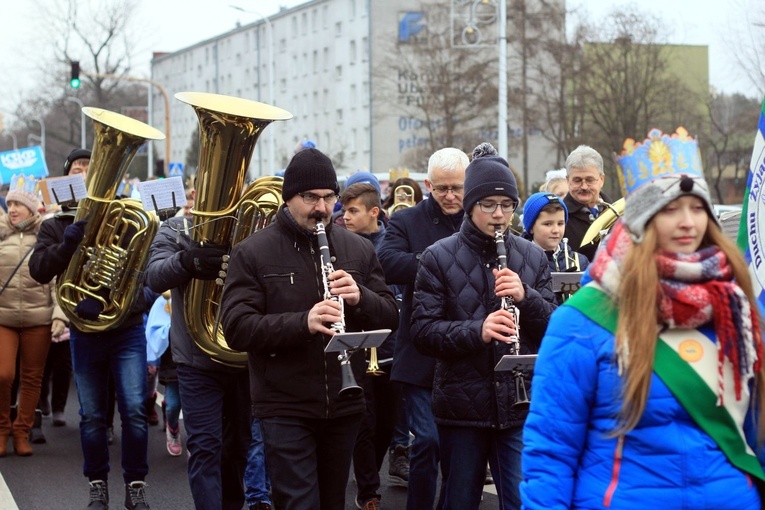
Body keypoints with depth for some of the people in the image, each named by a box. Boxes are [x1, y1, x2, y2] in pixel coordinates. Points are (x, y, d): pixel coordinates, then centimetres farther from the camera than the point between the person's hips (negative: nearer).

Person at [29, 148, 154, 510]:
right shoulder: (56, 226, 4)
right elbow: (39, 270, -10)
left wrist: (145, 297, -16)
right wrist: (75, 234, -20)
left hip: (128, 330, -1)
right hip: (84, 333, 1)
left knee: (134, 411, -6)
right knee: (92, 416, 8)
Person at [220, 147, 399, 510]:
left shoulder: (358, 249, 7)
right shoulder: (252, 253, -4)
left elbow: (390, 318, 7)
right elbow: (236, 329, -13)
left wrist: (360, 298, -16)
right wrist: (303, 322, -28)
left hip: (345, 406, 4)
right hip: (285, 409, -4)